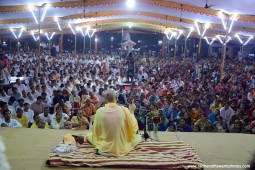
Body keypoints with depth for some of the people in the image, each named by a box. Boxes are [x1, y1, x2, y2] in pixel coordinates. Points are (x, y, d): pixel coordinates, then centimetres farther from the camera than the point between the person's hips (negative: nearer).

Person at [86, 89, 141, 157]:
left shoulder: (100, 111, -10)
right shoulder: (124, 110, -11)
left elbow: (96, 132, -1)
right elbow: (134, 129, -2)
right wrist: (131, 112, 6)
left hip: (104, 147, 0)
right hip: (122, 148, 0)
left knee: (89, 135, 27)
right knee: (138, 137, 27)